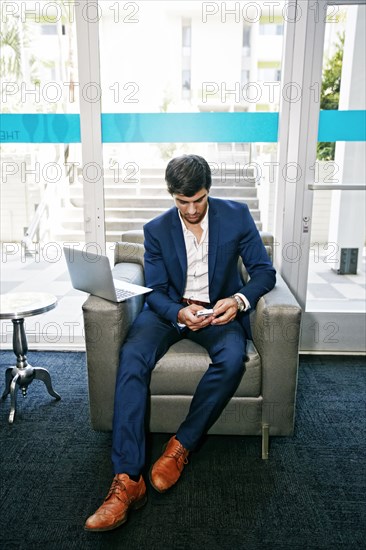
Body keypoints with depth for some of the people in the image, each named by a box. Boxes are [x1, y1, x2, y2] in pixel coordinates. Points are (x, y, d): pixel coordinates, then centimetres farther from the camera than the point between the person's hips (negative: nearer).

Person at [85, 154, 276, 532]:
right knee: (132, 356, -28)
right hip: (170, 309, 1)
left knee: (232, 359, -33)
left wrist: (239, 300, -25)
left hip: (218, 309, 0)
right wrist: (179, 313, -27)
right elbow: (155, 292, -4)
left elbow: (264, 270, -4)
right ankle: (127, 480, -27)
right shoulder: (156, 230, -1)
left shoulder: (236, 215, -3)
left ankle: (180, 446, -12)